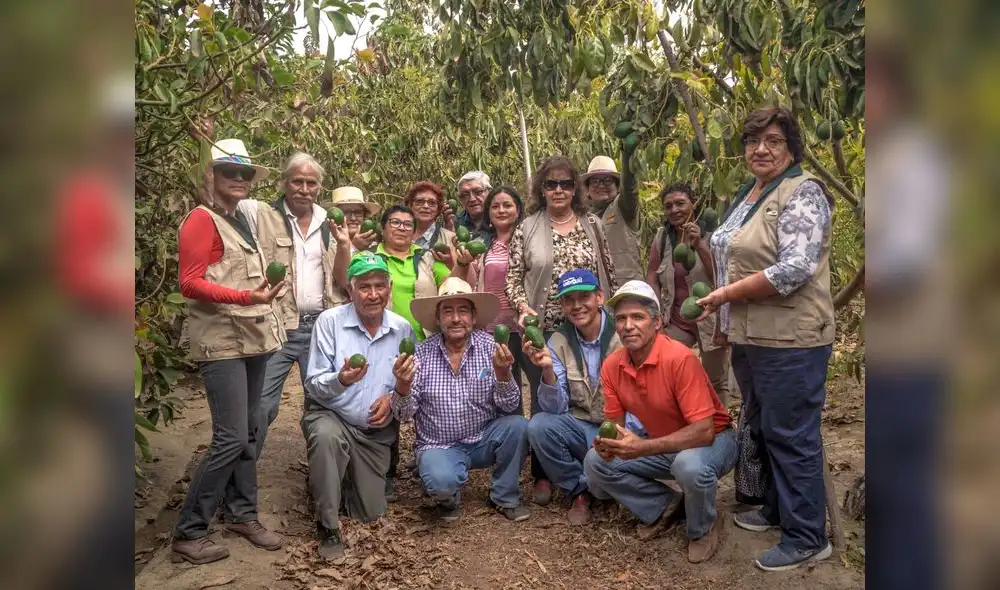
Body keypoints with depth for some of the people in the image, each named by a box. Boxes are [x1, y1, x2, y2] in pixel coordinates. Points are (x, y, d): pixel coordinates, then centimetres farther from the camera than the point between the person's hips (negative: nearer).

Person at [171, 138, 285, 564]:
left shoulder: (242, 220, 16)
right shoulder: (202, 220, -8)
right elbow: (189, 283, -16)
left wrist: (263, 306, 14)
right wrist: (247, 298, -25)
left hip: (252, 338, 8)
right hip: (222, 342, -8)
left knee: (248, 433, 13)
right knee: (231, 438, -10)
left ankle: (243, 514, 25)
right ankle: (188, 534, 3)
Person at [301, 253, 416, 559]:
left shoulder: (403, 329, -5)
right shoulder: (329, 321, -14)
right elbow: (313, 385, -14)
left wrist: (394, 398, -18)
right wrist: (339, 380, -35)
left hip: (376, 430, 3)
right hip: (329, 416, -3)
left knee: (370, 513, 6)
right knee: (327, 437, -40)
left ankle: (338, 478, 39)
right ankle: (328, 526, -18)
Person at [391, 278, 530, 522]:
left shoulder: (490, 347, -9)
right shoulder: (421, 354, -9)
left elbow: (508, 406, -13)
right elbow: (404, 415, -9)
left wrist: (502, 373, -32)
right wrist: (402, 387, -30)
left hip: (484, 440, 2)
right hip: (439, 446, -2)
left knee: (517, 425, -25)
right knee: (442, 483, -32)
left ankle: (505, 497, 1)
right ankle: (449, 498, 9)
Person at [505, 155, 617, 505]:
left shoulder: (592, 225, 6)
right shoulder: (527, 228, 2)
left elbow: (609, 275, 8)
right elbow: (513, 277, 2)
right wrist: (523, 307, -13)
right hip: (542, 330, -1)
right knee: (543, 402, 7)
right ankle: (543, 476, 21)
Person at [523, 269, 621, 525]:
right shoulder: (559, 341, -3)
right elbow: (555, 409, -8)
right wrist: (548, 370, -26)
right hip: (580, 425, 4)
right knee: (539, 425, -22)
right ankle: (578, 491, 2)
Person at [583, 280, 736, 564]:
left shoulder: (680, 359, -30)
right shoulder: (611, 366, -11)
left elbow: (704, 431, -31)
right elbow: (615, 423, 0)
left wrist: (642, 448, -39)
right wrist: (608, 442, -25)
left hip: (713, 439, -5)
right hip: (663, 445, 6)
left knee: (690, 466, -38)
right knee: (595, 462, -8)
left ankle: (703, 529, -4)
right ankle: (664, 506, 12)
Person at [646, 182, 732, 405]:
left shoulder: (710, 235, -7)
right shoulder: (662, 236, 2)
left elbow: (721, 276, -14)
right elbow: (652, 276, 3)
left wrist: (699, 245, -24)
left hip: (711, 319, -2)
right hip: (676, 320, 3)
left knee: (716, 382, 8)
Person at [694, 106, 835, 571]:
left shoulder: (802, 193, -13)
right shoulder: (746, 194, 13)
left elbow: (793, 270, -25)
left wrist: (727, 294, -18)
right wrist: (726, 319, 15)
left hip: (789, 340, -9)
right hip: (747, 336, 9)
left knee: (791, 436, 1)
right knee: (761, 428, 19)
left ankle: (807, 537, 16)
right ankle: (776, 509, 37)